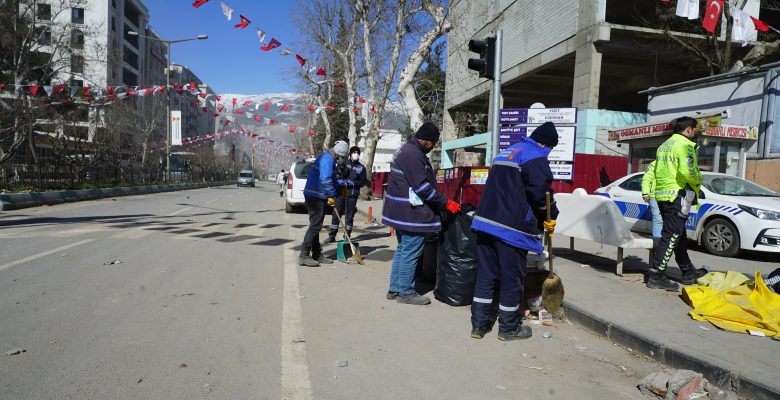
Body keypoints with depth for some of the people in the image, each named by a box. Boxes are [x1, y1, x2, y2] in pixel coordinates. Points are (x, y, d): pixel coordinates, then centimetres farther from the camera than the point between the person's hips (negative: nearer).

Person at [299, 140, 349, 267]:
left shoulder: (326, 157, 20)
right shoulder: (328, 159, -14)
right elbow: (326, 179, -24)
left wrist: (329, 195, 20)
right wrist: (331, 195, -16)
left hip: (315, 196, 11)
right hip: (315, 197, -11)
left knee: (316, 226, 13)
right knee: (315, 226, -9)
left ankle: (317, 254, 20)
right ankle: (304, 255, -8)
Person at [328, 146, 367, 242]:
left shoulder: (362, 168, 8)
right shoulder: (344, 163, 6)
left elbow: (363, 182, 3)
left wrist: (352, 183, -11)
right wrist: (342, 182, -16)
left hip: (352, 195, 1)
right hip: (340, 193, -1)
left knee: (349, 215, 5)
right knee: (336, 214, -1)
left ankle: (347, 235, 15)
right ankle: (332, 235, 5)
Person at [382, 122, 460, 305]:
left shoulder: (405, 150, 16)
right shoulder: (413, 154, -18)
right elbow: (422, 186, -22)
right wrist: (446, 203, -16)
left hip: (400, 212, 11)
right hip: (412, 214, -11)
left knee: (402, 249, 18)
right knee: (410, 253, -1)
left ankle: (395, 289, 25)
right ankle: (405, 292, 9)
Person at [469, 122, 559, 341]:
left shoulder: (506, 152, 21)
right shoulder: (535, 157, -7)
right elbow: (541, 192, -14)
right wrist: (550, 217, 4)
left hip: (486, 221, 8)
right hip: (512, 228, -8)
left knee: (486, 274, 12)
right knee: (512, 277, 6)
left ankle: (479, 324, 17)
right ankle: (508, 327, 18)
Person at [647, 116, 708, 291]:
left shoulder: (664, 145, 19)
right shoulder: (684, 145, -11)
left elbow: (655, 171, 19)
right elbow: (687, 172, -24)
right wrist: (699, 180, -6)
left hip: (662, 195, 10)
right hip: (677, 195, -10)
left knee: (679, 236, 19)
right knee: (671, 236, -8)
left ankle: (688, 272, 31)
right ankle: (656, 276, -8)